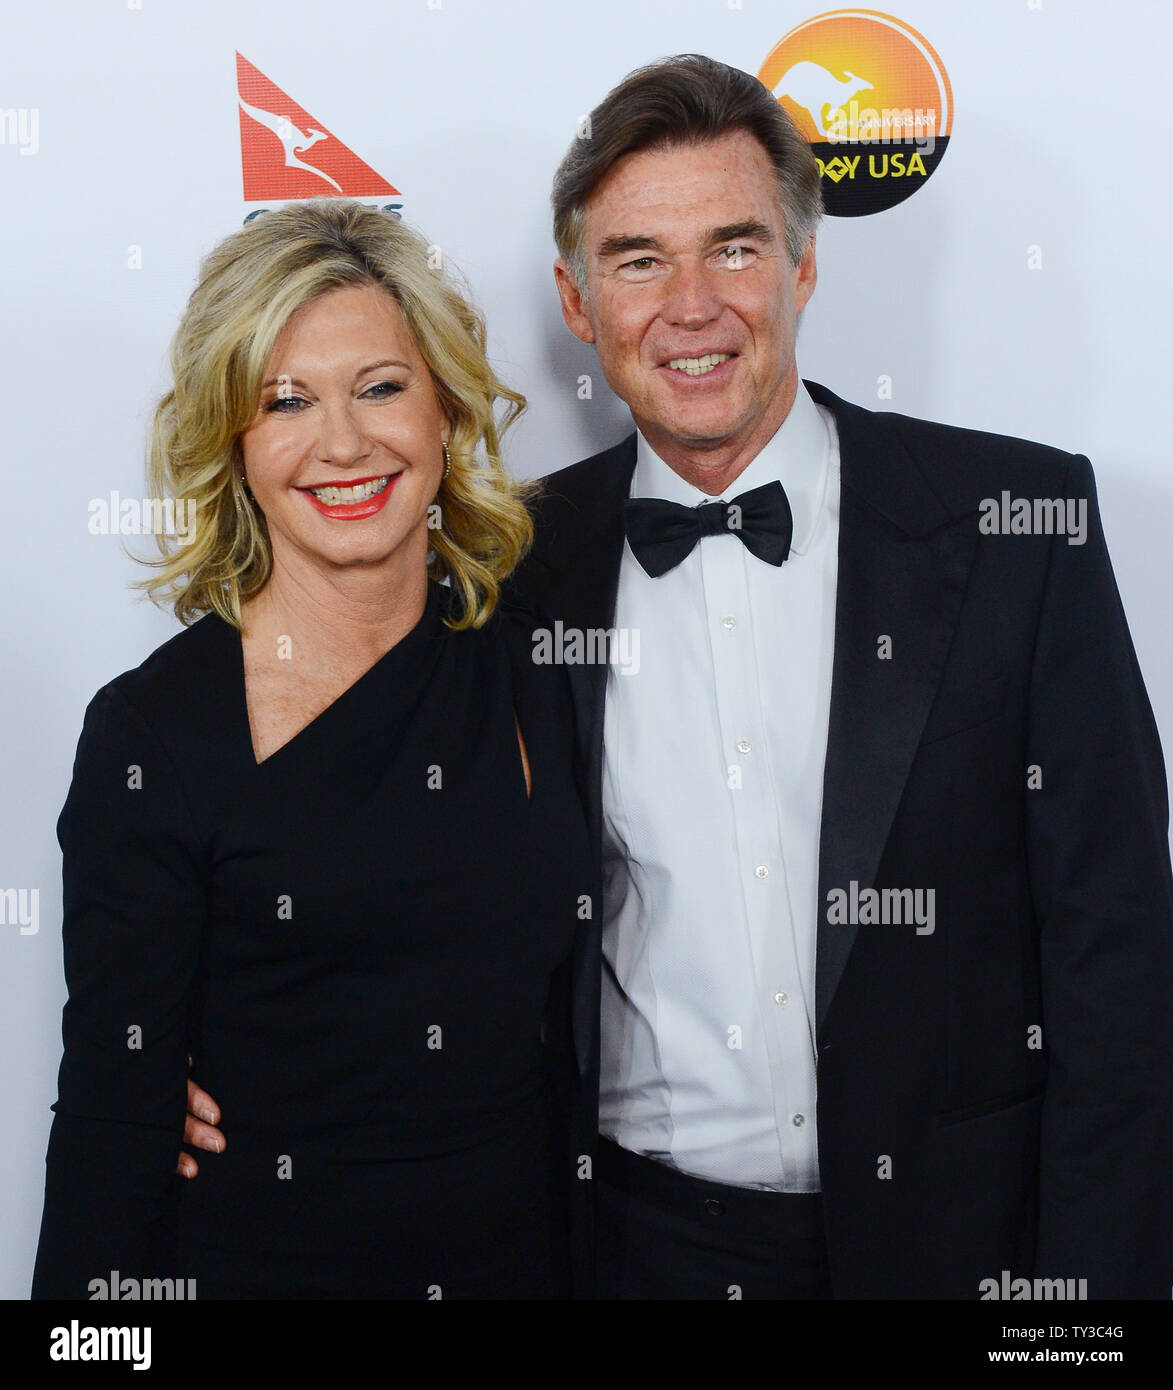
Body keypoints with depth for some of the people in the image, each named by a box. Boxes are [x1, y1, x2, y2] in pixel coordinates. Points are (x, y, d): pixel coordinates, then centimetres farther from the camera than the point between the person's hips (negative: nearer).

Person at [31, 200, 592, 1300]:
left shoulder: (532, 662, -2)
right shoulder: (152, 732, -13)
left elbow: (561, 1020, 5)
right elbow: (113, 1105, -10)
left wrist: (591, 1254, 1)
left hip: (523, 1254, 4)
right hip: (260, 1260, -3)